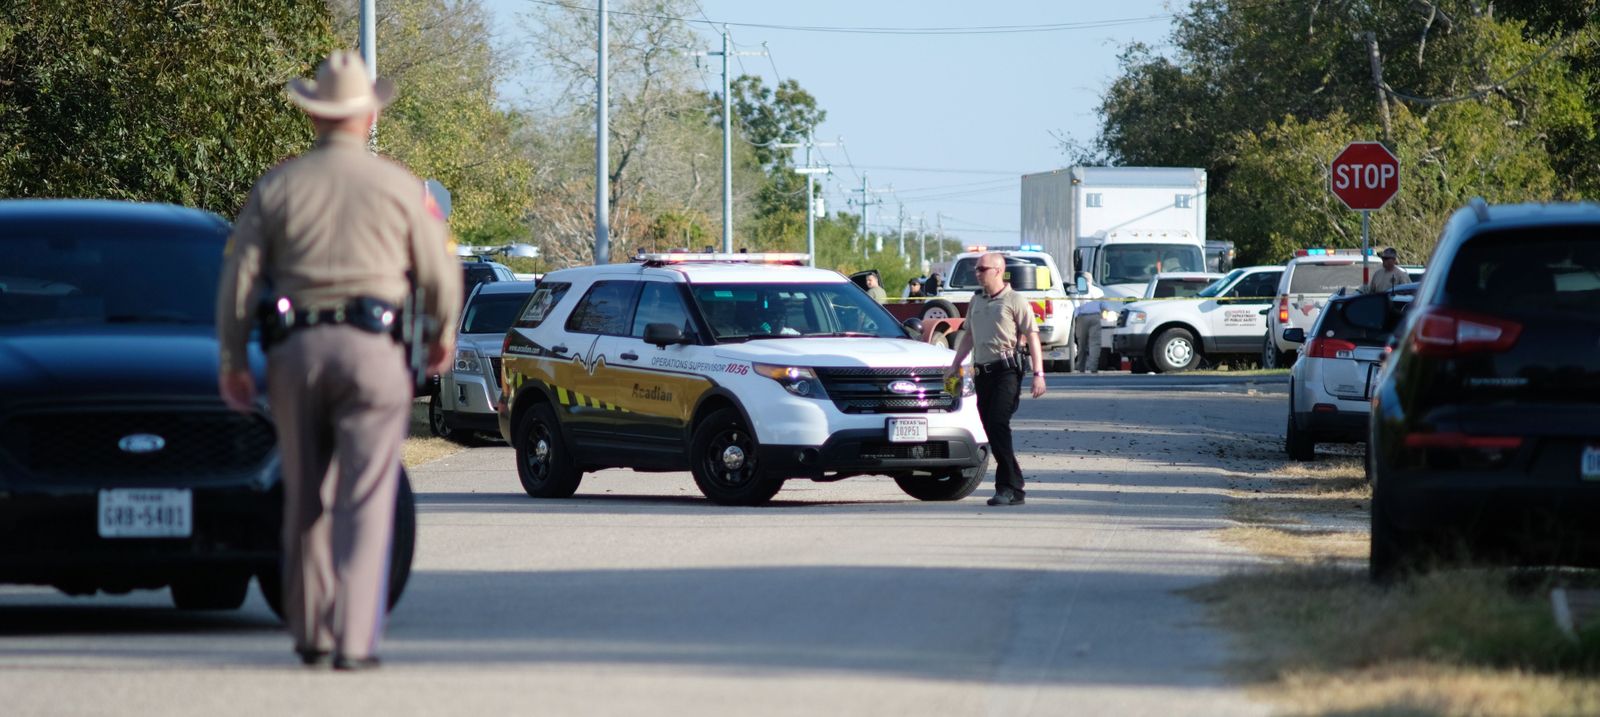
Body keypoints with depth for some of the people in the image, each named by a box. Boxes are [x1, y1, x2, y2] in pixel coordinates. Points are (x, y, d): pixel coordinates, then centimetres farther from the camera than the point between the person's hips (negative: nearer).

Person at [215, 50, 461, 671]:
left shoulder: (276, 186, 5)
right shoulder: (399, 187, 2)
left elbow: (239, 276, 3)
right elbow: (438, 273, 9)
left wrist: (232, 361, 11)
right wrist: (444, 333, 27)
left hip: (295, 351, 2)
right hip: (371, 349, -2)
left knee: (306, 501, 15)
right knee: (364, 503, -4)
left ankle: (311, 632, 20)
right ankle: (354, 639, -13)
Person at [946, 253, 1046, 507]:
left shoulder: (1014, 301, -4)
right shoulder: (976, 301, 16)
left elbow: (1032, 337, -6)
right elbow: (969, 335, 26)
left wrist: (1038, 374, -12)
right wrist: (955, 365, 19)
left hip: (1007, 369, -7)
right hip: (982, 370, 7)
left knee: (998, 424, -17)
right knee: (990, 428, 4)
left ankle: (1009, 487, -16)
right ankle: (1011, 485, 11)